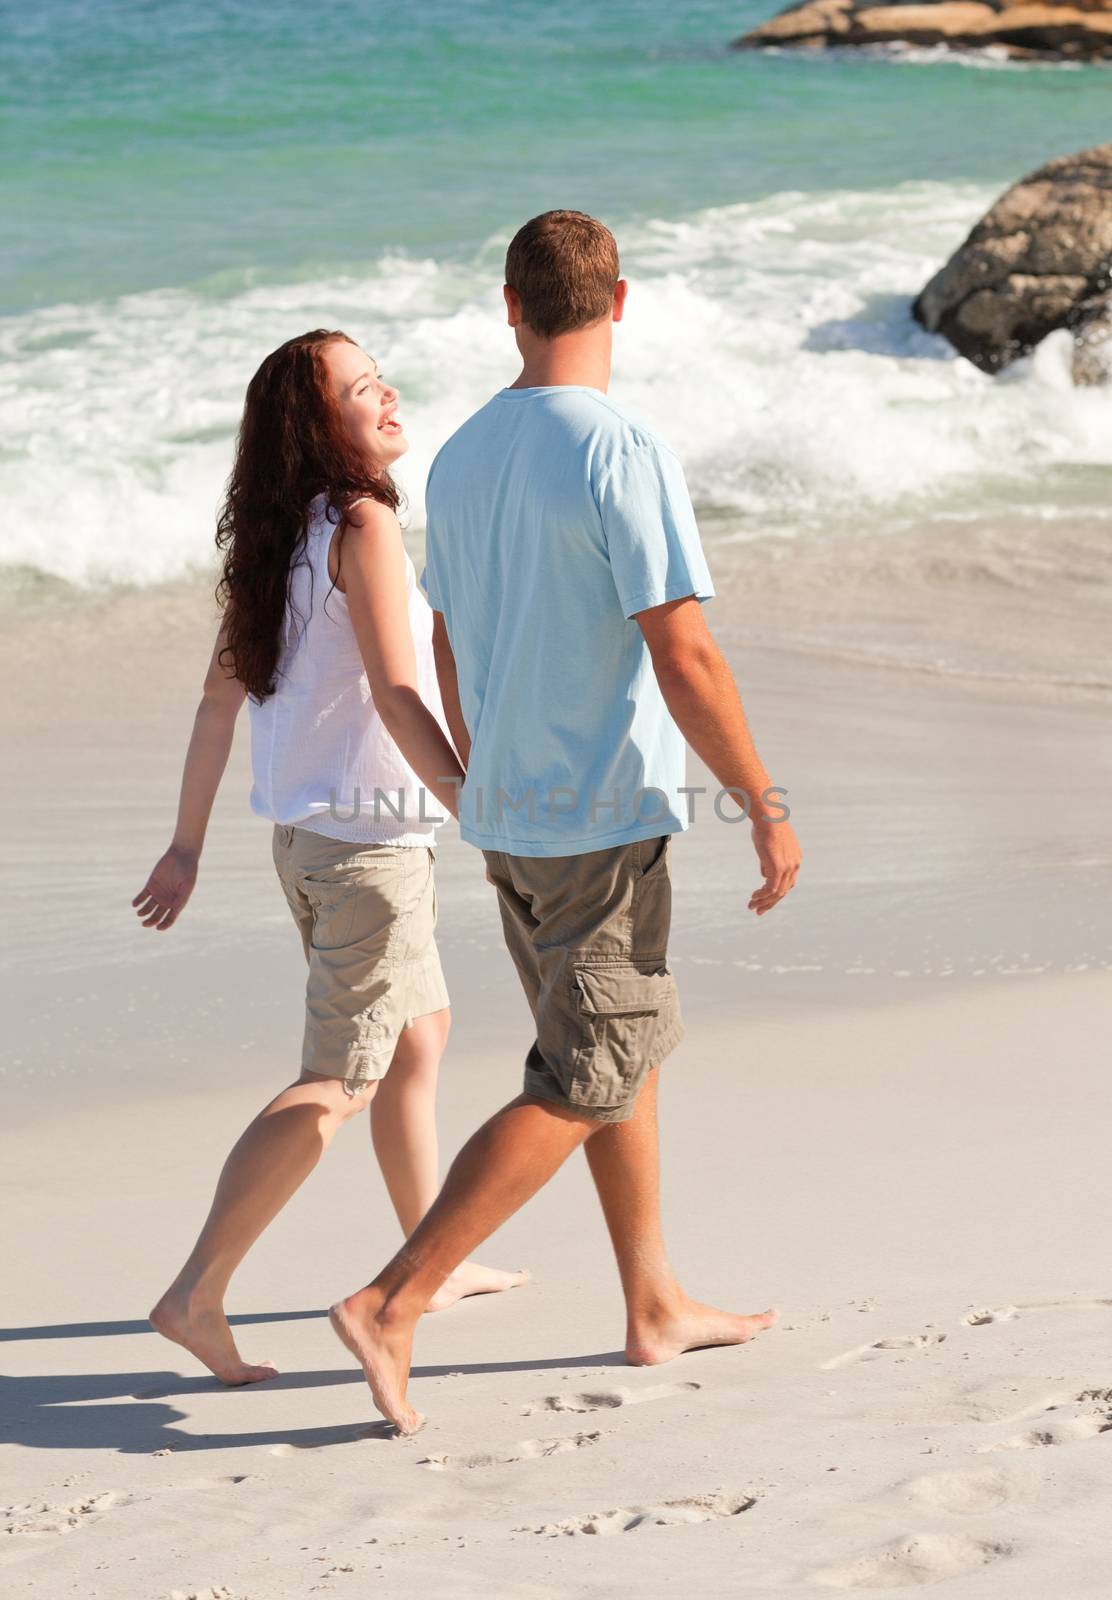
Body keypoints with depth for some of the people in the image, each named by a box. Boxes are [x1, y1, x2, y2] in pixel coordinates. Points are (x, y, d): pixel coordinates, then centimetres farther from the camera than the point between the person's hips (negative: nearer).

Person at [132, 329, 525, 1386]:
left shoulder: (275, 538, 7)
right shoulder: (361, 525, -17)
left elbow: (220, 695, 10)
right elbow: (396, 699, -22)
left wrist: (186, 846, 15)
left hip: (305, 835, 9)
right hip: (369, 838, -9)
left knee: (421, 1033, 24)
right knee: (337, 1086, -6)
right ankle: (197, 1295, -9)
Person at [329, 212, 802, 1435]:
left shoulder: (460, 460, 6)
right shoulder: (624, 454, -18)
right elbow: (682, 658, -20)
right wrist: (765, 808, -11)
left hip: (506, 818, 8)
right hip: (604, 825, -8)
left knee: (630, 1048, 19)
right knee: (580, 1089, -3)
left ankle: (656, 1307, 27)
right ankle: (390, 1305, -8)